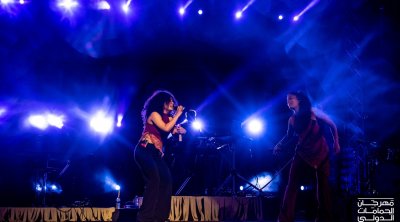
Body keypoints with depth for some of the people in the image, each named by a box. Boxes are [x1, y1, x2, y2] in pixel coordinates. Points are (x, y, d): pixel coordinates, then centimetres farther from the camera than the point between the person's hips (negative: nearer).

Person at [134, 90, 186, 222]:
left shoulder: (169, 118, 18)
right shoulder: (154, 114, -4)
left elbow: (181, 131, 14)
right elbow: (166, 128, -18)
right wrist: (177, 114, -10)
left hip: (156, 153, 8)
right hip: (145, 151, -8)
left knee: (166, 180, -5)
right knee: (154, 180, -23)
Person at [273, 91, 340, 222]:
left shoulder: (313, 112, -9)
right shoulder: (292, 120, 1)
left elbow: (331, 125, 0)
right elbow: (289, 136, 16)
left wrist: (336, 143, -1)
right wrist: (279, 146, 2)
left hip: (321, 153, -2)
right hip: (302, 154, 2)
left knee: (322, 185, 5)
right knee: (292, 184, -10)